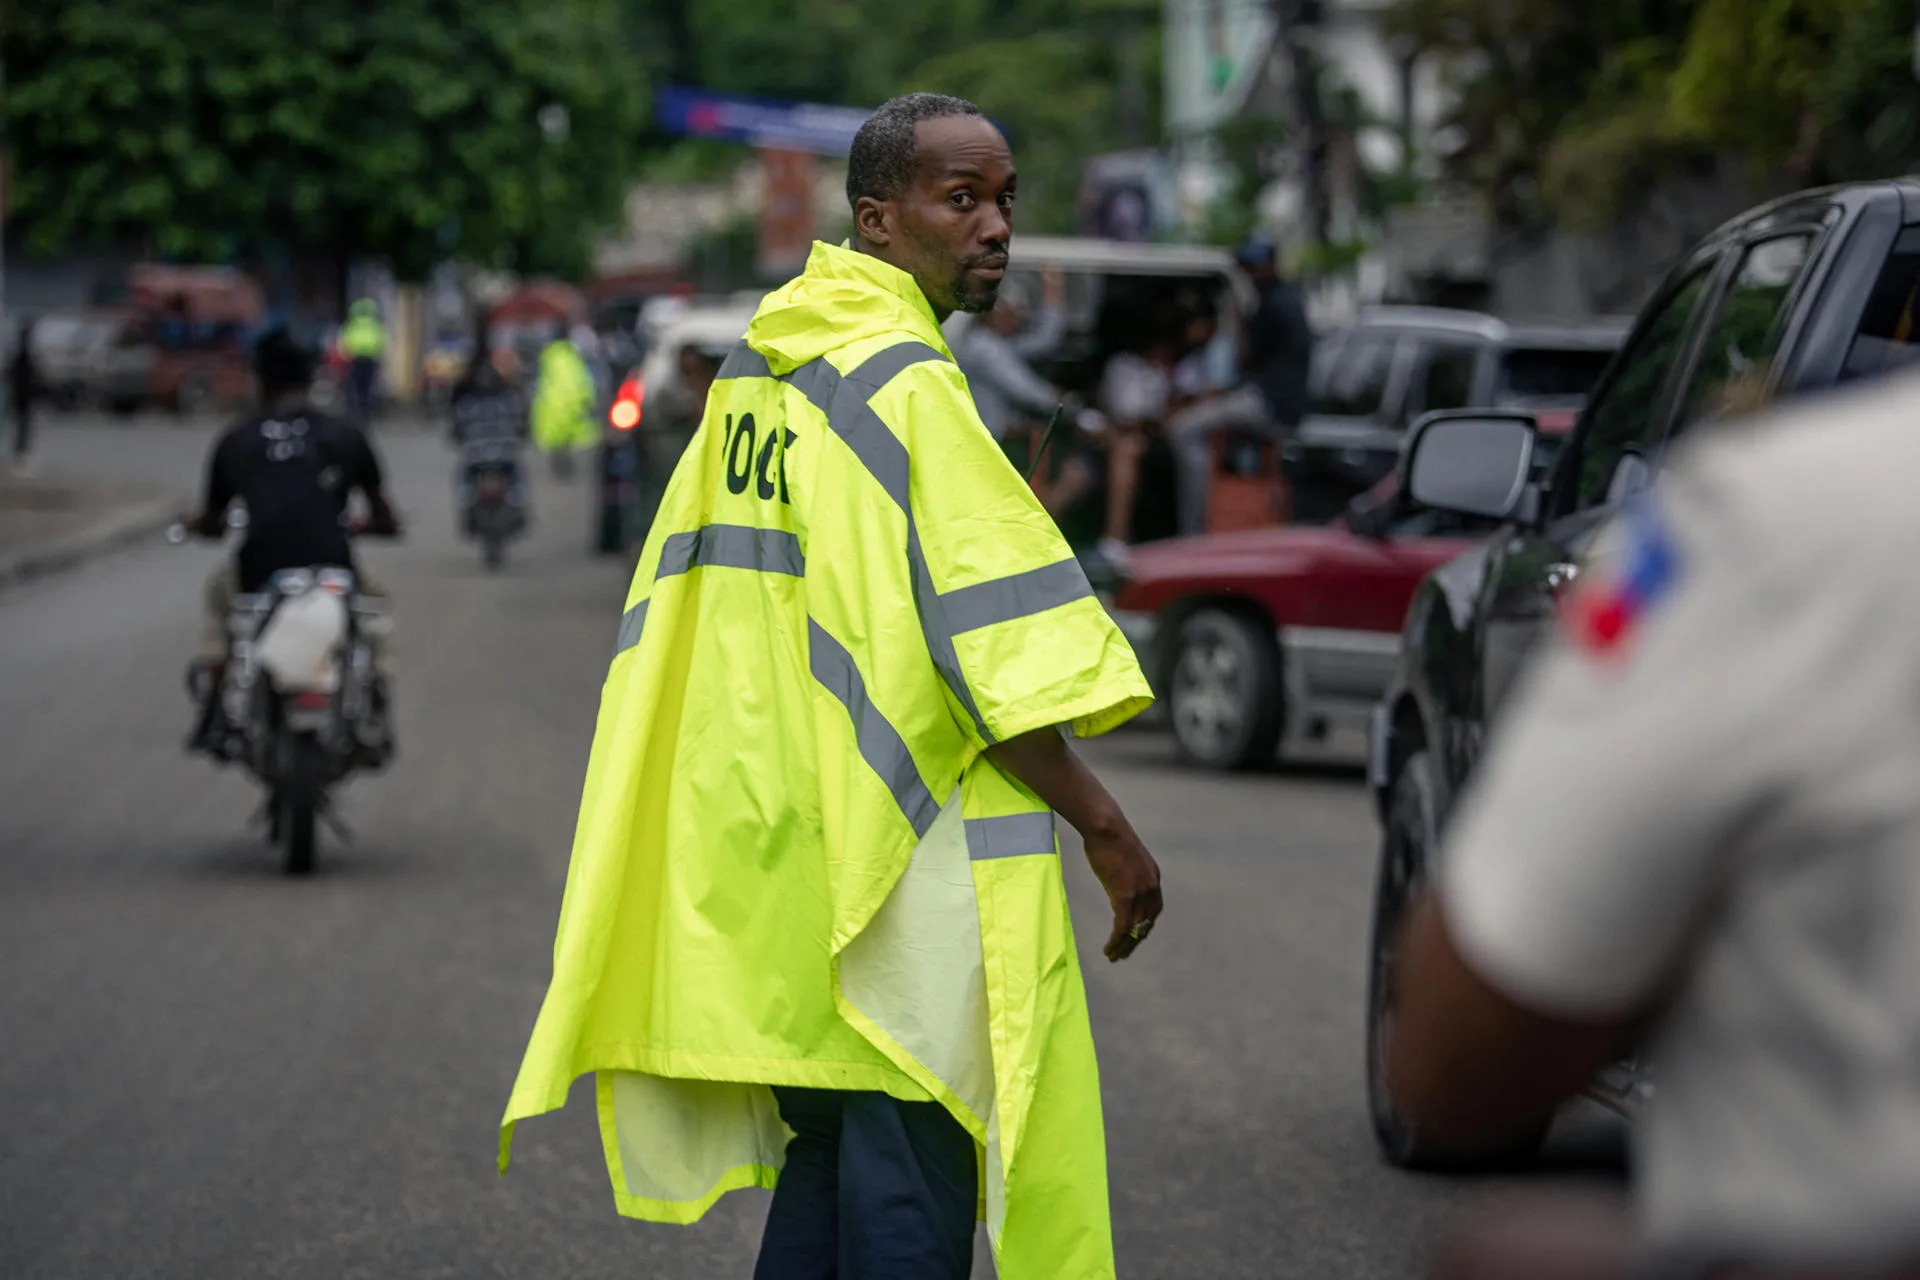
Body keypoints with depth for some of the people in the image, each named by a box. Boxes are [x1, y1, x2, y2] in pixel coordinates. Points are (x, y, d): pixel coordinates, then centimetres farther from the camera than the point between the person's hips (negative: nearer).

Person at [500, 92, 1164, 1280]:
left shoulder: (754, 368, 12)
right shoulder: (907, 383, -15)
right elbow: (999, 658, -18)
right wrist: (1105, 825, -10)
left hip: (779, 846, 9)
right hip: (904, 868, -9)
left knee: (828, 1157, 17)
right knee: (909, 1176, -5)